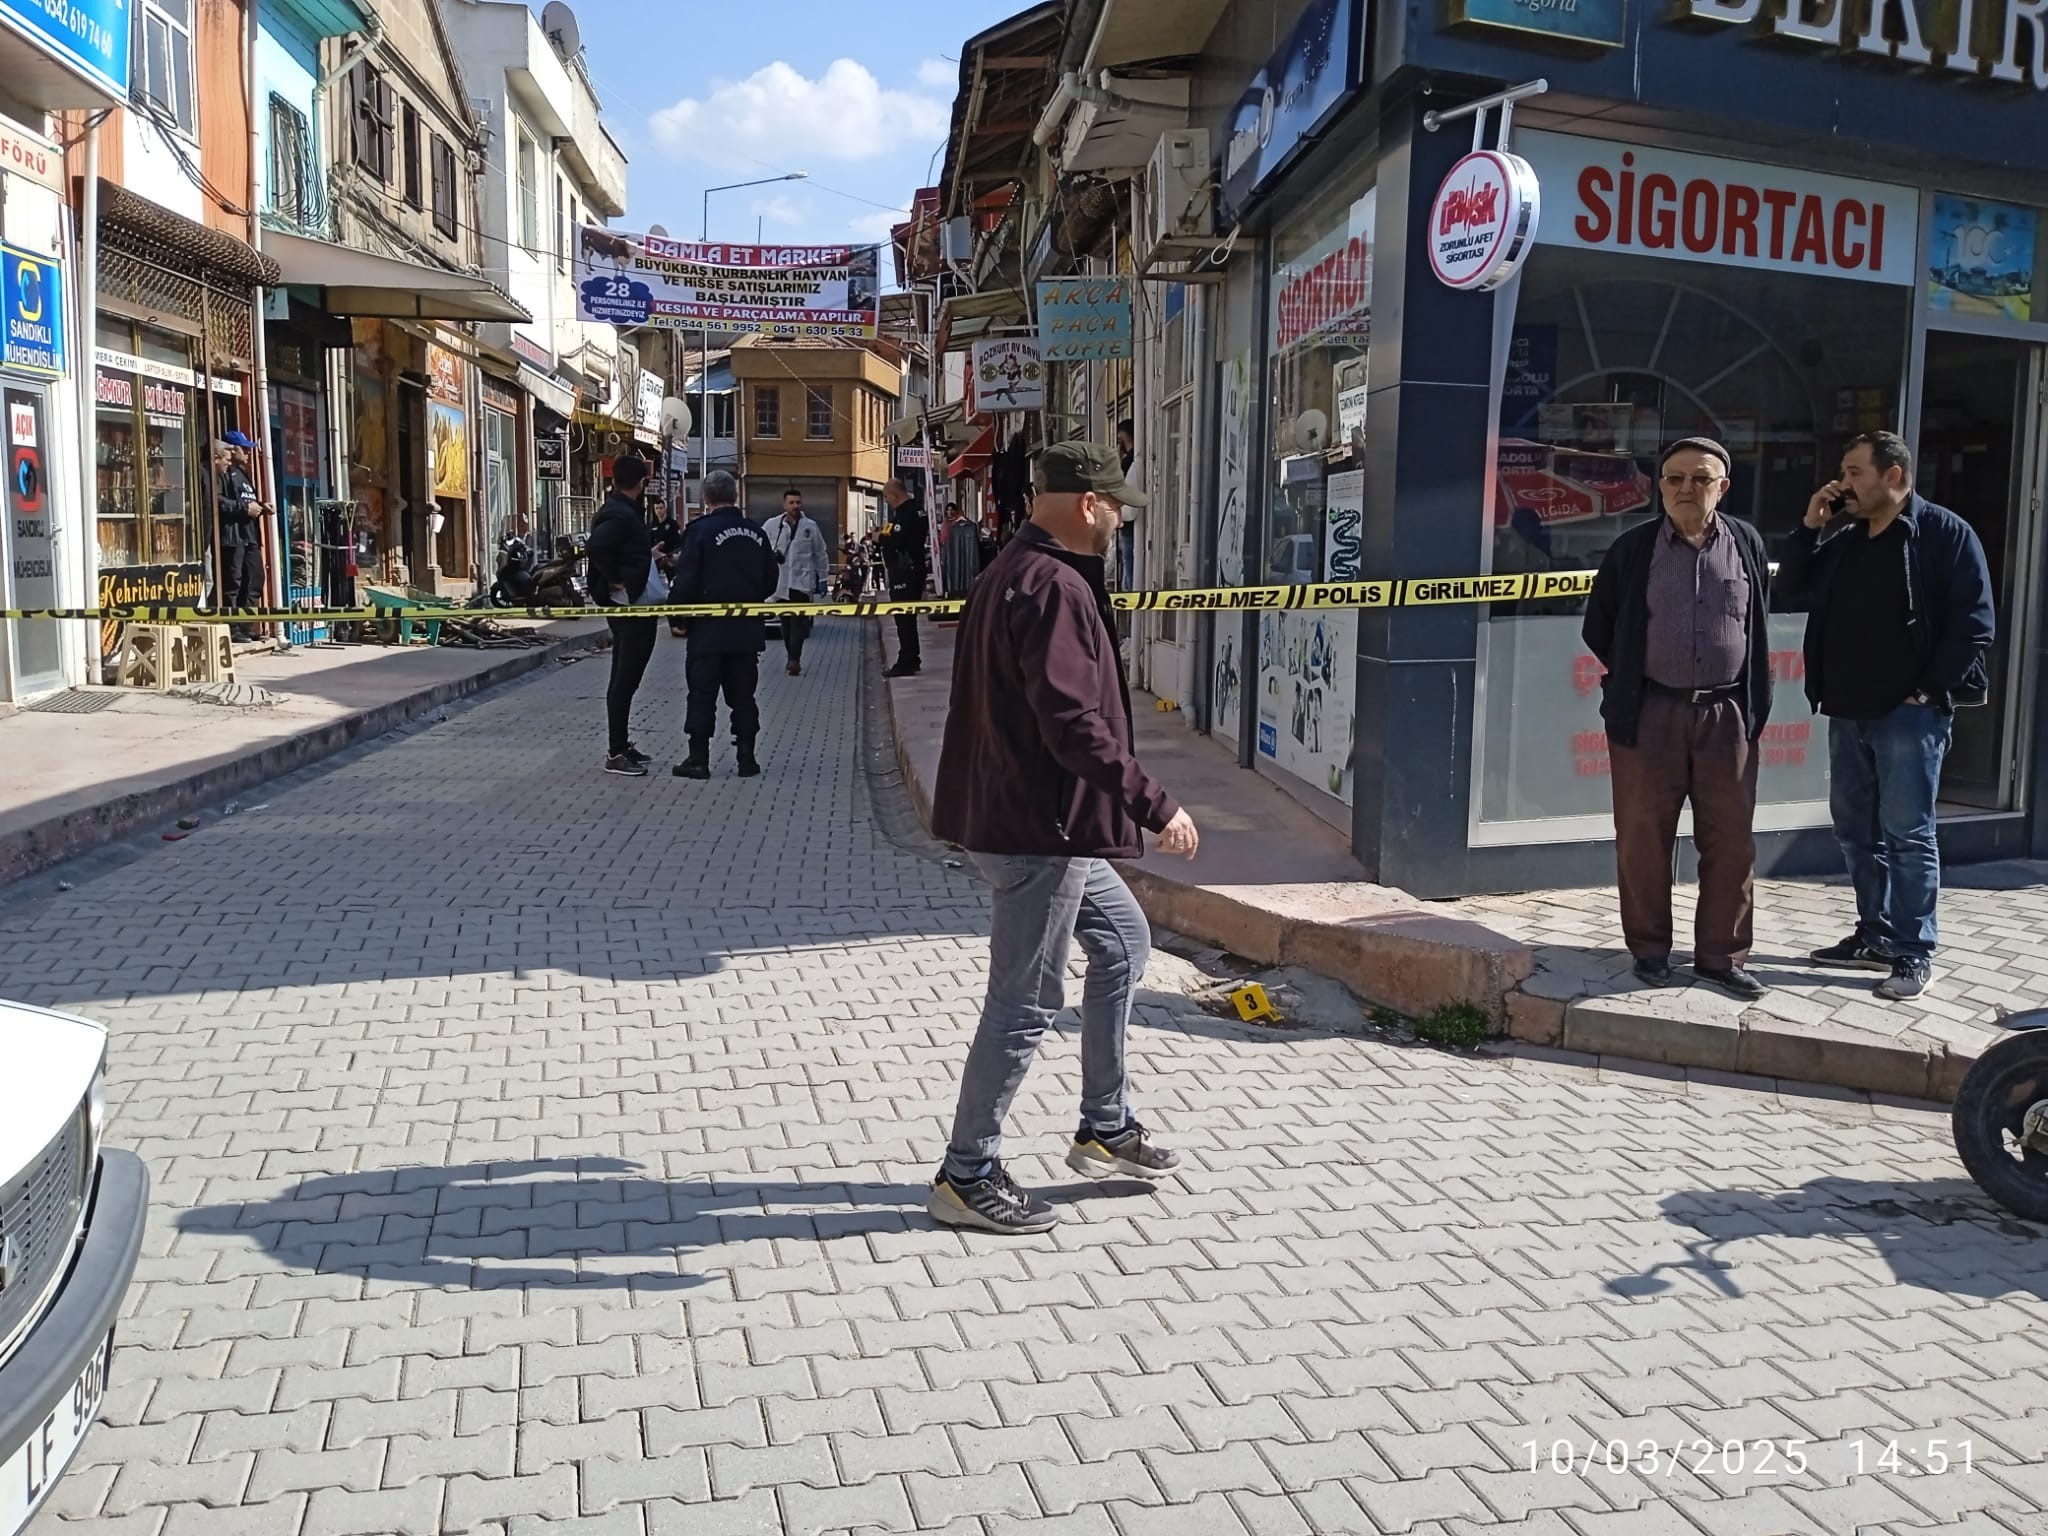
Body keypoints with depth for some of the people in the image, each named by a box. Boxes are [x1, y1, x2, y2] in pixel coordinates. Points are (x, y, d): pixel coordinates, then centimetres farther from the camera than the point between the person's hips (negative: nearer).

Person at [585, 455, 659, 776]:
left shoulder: (622, 511, 14)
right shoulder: (621, 515, -17)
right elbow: (595, 547, -32)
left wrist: (649, 552, 12)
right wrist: (615, 579, -22)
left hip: (632, 608, 11)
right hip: (630, 607, -11)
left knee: (624, 679, 15)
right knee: (625, 680, -6)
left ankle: (621, 745, 24)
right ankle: (616, 754, -1)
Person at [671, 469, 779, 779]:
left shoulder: (700, 531, -12)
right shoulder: (756, 533, 4)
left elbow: (686, 581, -15)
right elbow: (770, 581, 10)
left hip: (709, 629, -4)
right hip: (747, 629, 4)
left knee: (702, 693, 3)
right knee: (742, 693, 11)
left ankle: (698, 759, 4)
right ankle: (747, 757, 11)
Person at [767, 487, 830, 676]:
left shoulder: (811, 527, 3)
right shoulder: (772, 525, 2)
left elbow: (821, 554, 10)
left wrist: (823, 578, 9)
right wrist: (772, 556, -12)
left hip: (802, 582, -2)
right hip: (780, 582, 2)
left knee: (799, 621, -11)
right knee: (785, 623, 9)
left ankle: (794, 660, -15)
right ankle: (793, 658, 20)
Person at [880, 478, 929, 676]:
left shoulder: (903, 514, -19)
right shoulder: (919, 509, 12)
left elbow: (894, 542, -24)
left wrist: (881, 536, -5)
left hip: (903, 573, -10)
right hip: (918, 569, 10)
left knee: (903, 618, -5)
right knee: (909, 617, 17)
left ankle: (906, 663, -3)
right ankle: (913, 660, 24)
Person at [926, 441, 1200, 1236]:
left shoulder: (1010, 573, 14)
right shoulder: (1054, 588, -20)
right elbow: (1074, 725, -28)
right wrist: (1156, 806, -24)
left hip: (1044, 822, 11)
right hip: (1037, 829, -11)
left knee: (1123, 940, 22)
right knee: (1024, 1006, -1)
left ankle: (1106, 1130, 31)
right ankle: (968, 1176, 13)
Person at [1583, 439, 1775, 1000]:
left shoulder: (1746, 543, 6)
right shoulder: (1633, 548, 1)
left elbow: (1757, 624, 15)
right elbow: (1599, 627, 9)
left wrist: (1753, 705, 11)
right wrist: (1635, 680, 8)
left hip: (1726, 715, 2)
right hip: (1649, 715, -1)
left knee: (1730, 839, 4)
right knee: (1643, 838, 4)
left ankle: (1720, 955, 15)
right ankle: (1649, 949, 18)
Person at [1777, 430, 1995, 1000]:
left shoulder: (1946, 534, -6)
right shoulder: (1842, 539, 14)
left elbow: (1974, 624, -10)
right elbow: (1791, 592, 13)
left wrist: (1932, 691, -13)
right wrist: (1810, 528, 2)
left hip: (1910, 712, -7)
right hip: (1848, 712, 7)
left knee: (1906, 834, -4)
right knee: (1856, 830, 12)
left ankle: (1914, 954, 3)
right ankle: (1876, 937, 23)